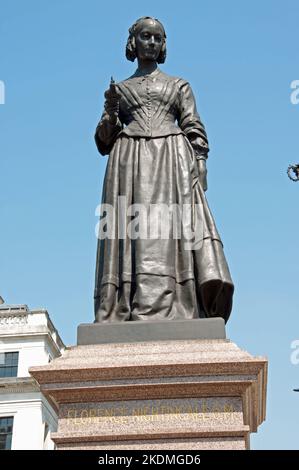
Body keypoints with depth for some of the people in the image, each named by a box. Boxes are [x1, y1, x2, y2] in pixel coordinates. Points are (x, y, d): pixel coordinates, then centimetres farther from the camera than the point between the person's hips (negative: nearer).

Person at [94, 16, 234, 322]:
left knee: (171, 229, -16)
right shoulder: (119, 90, 22)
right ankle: (124, 316, -24)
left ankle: (173, 314, -25)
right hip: (130, 166, 1)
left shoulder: (179, 86, 21)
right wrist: (110, 111, -2)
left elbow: (194, 131, 11)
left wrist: (200, 167, -5)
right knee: (134, 228, -15)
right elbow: (104, 141, 17)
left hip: (172, 162, 0)